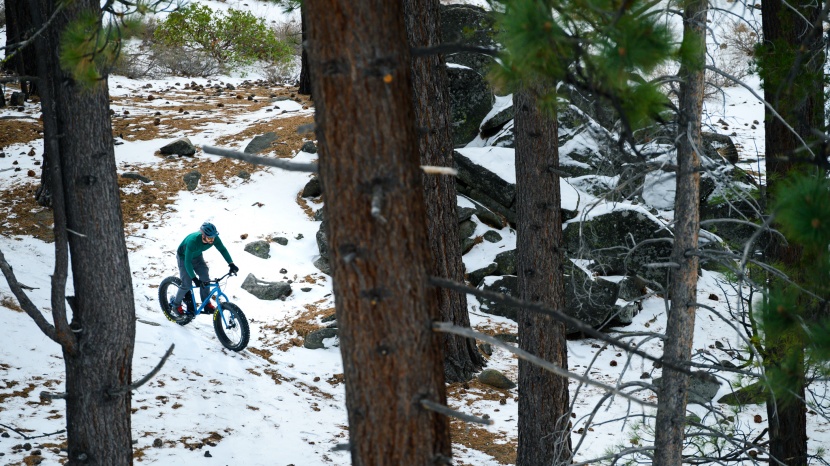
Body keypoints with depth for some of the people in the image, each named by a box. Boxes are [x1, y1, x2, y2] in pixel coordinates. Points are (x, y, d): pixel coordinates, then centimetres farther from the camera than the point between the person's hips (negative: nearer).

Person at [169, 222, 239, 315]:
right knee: (187, 284, -12)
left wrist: (231, 264, -25)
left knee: (205, 276, -13)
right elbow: (188, 261, -40)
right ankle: (175, 303, 12)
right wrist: (194, 279, -45)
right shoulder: (193, 241, -43)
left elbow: (223, 250, -13)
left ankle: (206, 304, 2)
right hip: (184, 257, -5)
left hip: (197, 256, 5)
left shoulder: (214, 239, -28)